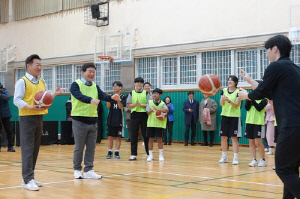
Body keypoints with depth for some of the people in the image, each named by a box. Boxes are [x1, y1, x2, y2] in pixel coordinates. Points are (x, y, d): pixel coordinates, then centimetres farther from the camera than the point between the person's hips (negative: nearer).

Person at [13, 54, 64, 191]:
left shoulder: (42, 82, 15)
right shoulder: (22, 82, -6)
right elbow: (17, 100, -13)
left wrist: (54, 94, 2)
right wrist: (31, 107, -27)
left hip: (39, 117, 7)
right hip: (27, 118, -7)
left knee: (35, 149, 9)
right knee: (27, 149, -9)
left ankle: (28, 178, 17)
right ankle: (28, 180, -8)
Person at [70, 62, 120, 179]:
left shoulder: (95, 86, 10)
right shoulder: (76, 84, -6)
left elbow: (103, 96, -6)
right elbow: (79, 96, -26)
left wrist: (112, 98, -28)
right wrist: (91, 100, -44)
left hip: (92, 121, 5)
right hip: (79, 121, -5)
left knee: (91, 148, 7)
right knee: (79, 148, 3)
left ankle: (88, 171, 14)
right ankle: (77, 170, 17)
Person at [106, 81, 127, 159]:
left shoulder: (123, 97, 0)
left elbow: (121, 107, -10)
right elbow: (108, 106, -3)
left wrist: (118, 100, -27)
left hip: (119, 119, -2)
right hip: (111, 118, 2)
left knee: (118, 137, 1)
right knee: (110, 136, 3)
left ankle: (117, 153, 6)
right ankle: (110, 152, 9)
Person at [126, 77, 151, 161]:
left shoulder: (146, 93, 6)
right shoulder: (131, 93, 9)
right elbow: (129, 105, 4)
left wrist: (141, 104, -14)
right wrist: (135, 104, -14)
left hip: (144, 114, -1)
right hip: (135, 114, 1)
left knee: (146, 134, 2)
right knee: (134, 135, 1)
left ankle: (149, 153, 11)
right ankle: (133, 154, 5)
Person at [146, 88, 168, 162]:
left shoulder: (162, 103, -3)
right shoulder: (149, 102, 4)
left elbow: (167, 109, -22)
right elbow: (147, 112, -3)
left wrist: (157, 109, -37)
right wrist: (150, 111, -27)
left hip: (159, 123, -2)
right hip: (151, 123, 2)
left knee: (159, 139, 0)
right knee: (151, 139, 5)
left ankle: (161, 155, 10)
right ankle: (150, 155, 12)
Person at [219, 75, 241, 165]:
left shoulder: (238, 92, -5)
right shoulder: (224, 90, 7)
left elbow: (236, 104, -11)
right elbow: (221, 104, 1)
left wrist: (229, 100, -28)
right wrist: (223, 100, -22)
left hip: (234, 116, -4)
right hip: (225, 115, 4)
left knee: (234, 137, -6)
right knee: (223, 137, 6)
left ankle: (235, 158, -2)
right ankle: (224, 156, 19)